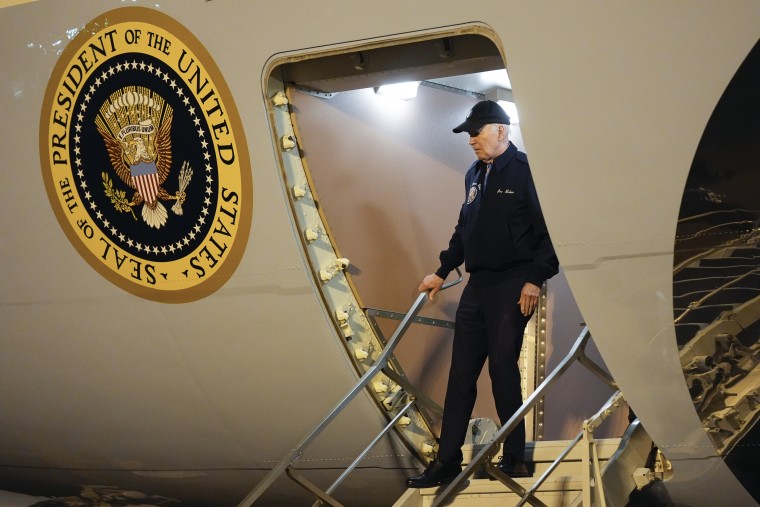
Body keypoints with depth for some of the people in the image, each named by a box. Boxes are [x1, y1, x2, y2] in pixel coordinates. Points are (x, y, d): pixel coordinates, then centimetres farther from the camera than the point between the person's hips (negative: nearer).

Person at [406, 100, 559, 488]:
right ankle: (447, 462, 10)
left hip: (512, 288, -8)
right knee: (461, 373, 6)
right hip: (477, 286, 8)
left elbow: (549, 230, -13)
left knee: (503, 370, -5)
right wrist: (442, 272, 24)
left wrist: (535, 279, -16)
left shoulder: (525, 171, -8)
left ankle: (514, 459, 8)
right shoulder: (474, 175, 16)